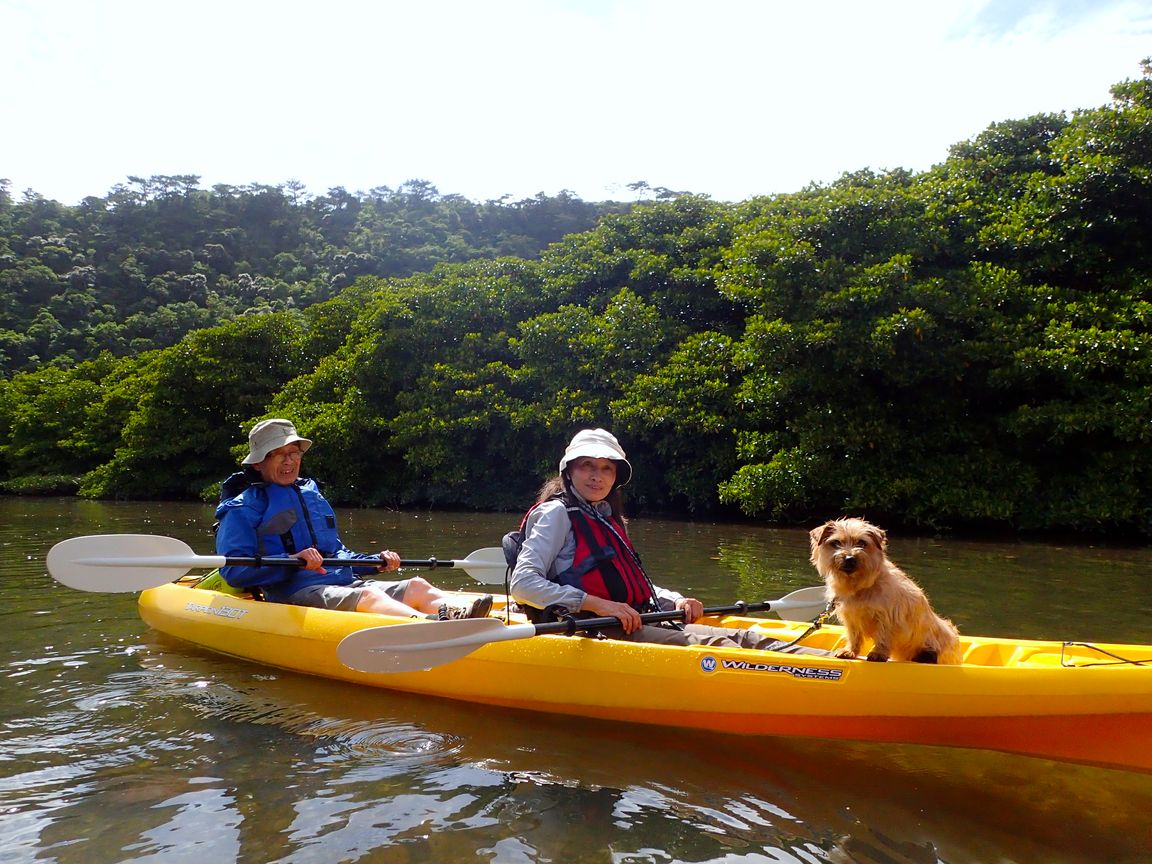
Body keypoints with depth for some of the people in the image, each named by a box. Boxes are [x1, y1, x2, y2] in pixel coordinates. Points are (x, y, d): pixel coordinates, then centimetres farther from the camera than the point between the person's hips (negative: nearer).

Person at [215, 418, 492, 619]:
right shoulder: (243, 507, 4)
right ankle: (433, 627, -61)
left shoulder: (313, 495, 26)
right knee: (367, 597, -36)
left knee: (417, 587, -15)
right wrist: (293, 560, -20)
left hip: (342, 583, 7)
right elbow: (234, 570, -9)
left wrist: (375, 562, 14)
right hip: (294, 593, -7)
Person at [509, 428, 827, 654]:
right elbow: (522, 583, -14)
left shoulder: (608, 519, 23)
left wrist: (676, 601, 6)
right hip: (593, 630, -9)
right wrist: (598, 604, -22)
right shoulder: (556, 513, -2)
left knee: (742, 638, -8)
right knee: (704, 643, -27)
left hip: (634, 624, 9)